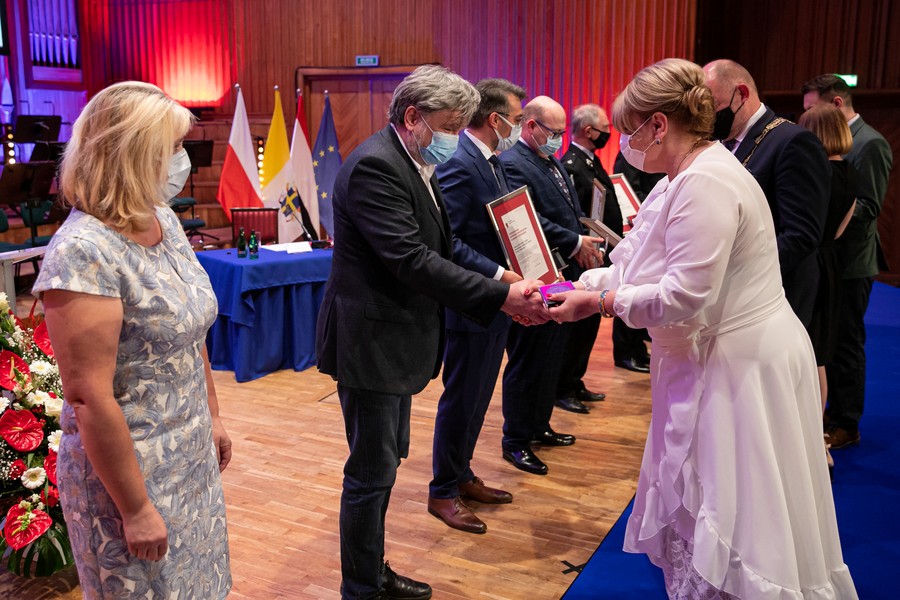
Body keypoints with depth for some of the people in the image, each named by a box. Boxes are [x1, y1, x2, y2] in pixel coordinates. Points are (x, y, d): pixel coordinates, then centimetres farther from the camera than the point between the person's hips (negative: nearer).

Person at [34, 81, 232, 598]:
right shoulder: (83, 252, -25)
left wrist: (212, 416, 15)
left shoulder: (164, 220, 0)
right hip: (130, 472, -7)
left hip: (193, 456, 7)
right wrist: (136, 510, -18)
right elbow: (90, 400, -24)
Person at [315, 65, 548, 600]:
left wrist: (504, 294, 0)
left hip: (394, 342, 10)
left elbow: (439, 251, 12)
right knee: (372, 472, 3)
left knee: (384, 464, 20)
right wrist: (500, 296, -26)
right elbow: (413, 260, -27)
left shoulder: (415, 164, 11)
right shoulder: (374, 165, -20)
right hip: (370, 343, -10)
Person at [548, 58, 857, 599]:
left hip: (743, 366, -10)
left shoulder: (706, 183, -23)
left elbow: (685, 295, -27)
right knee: (697, 507, 22)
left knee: (731, 523, 4)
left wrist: (599, 302, -17)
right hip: (711, 357, 10)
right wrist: (570, 289, 0)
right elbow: (632, 264, 9)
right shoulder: (681, 182, 9)